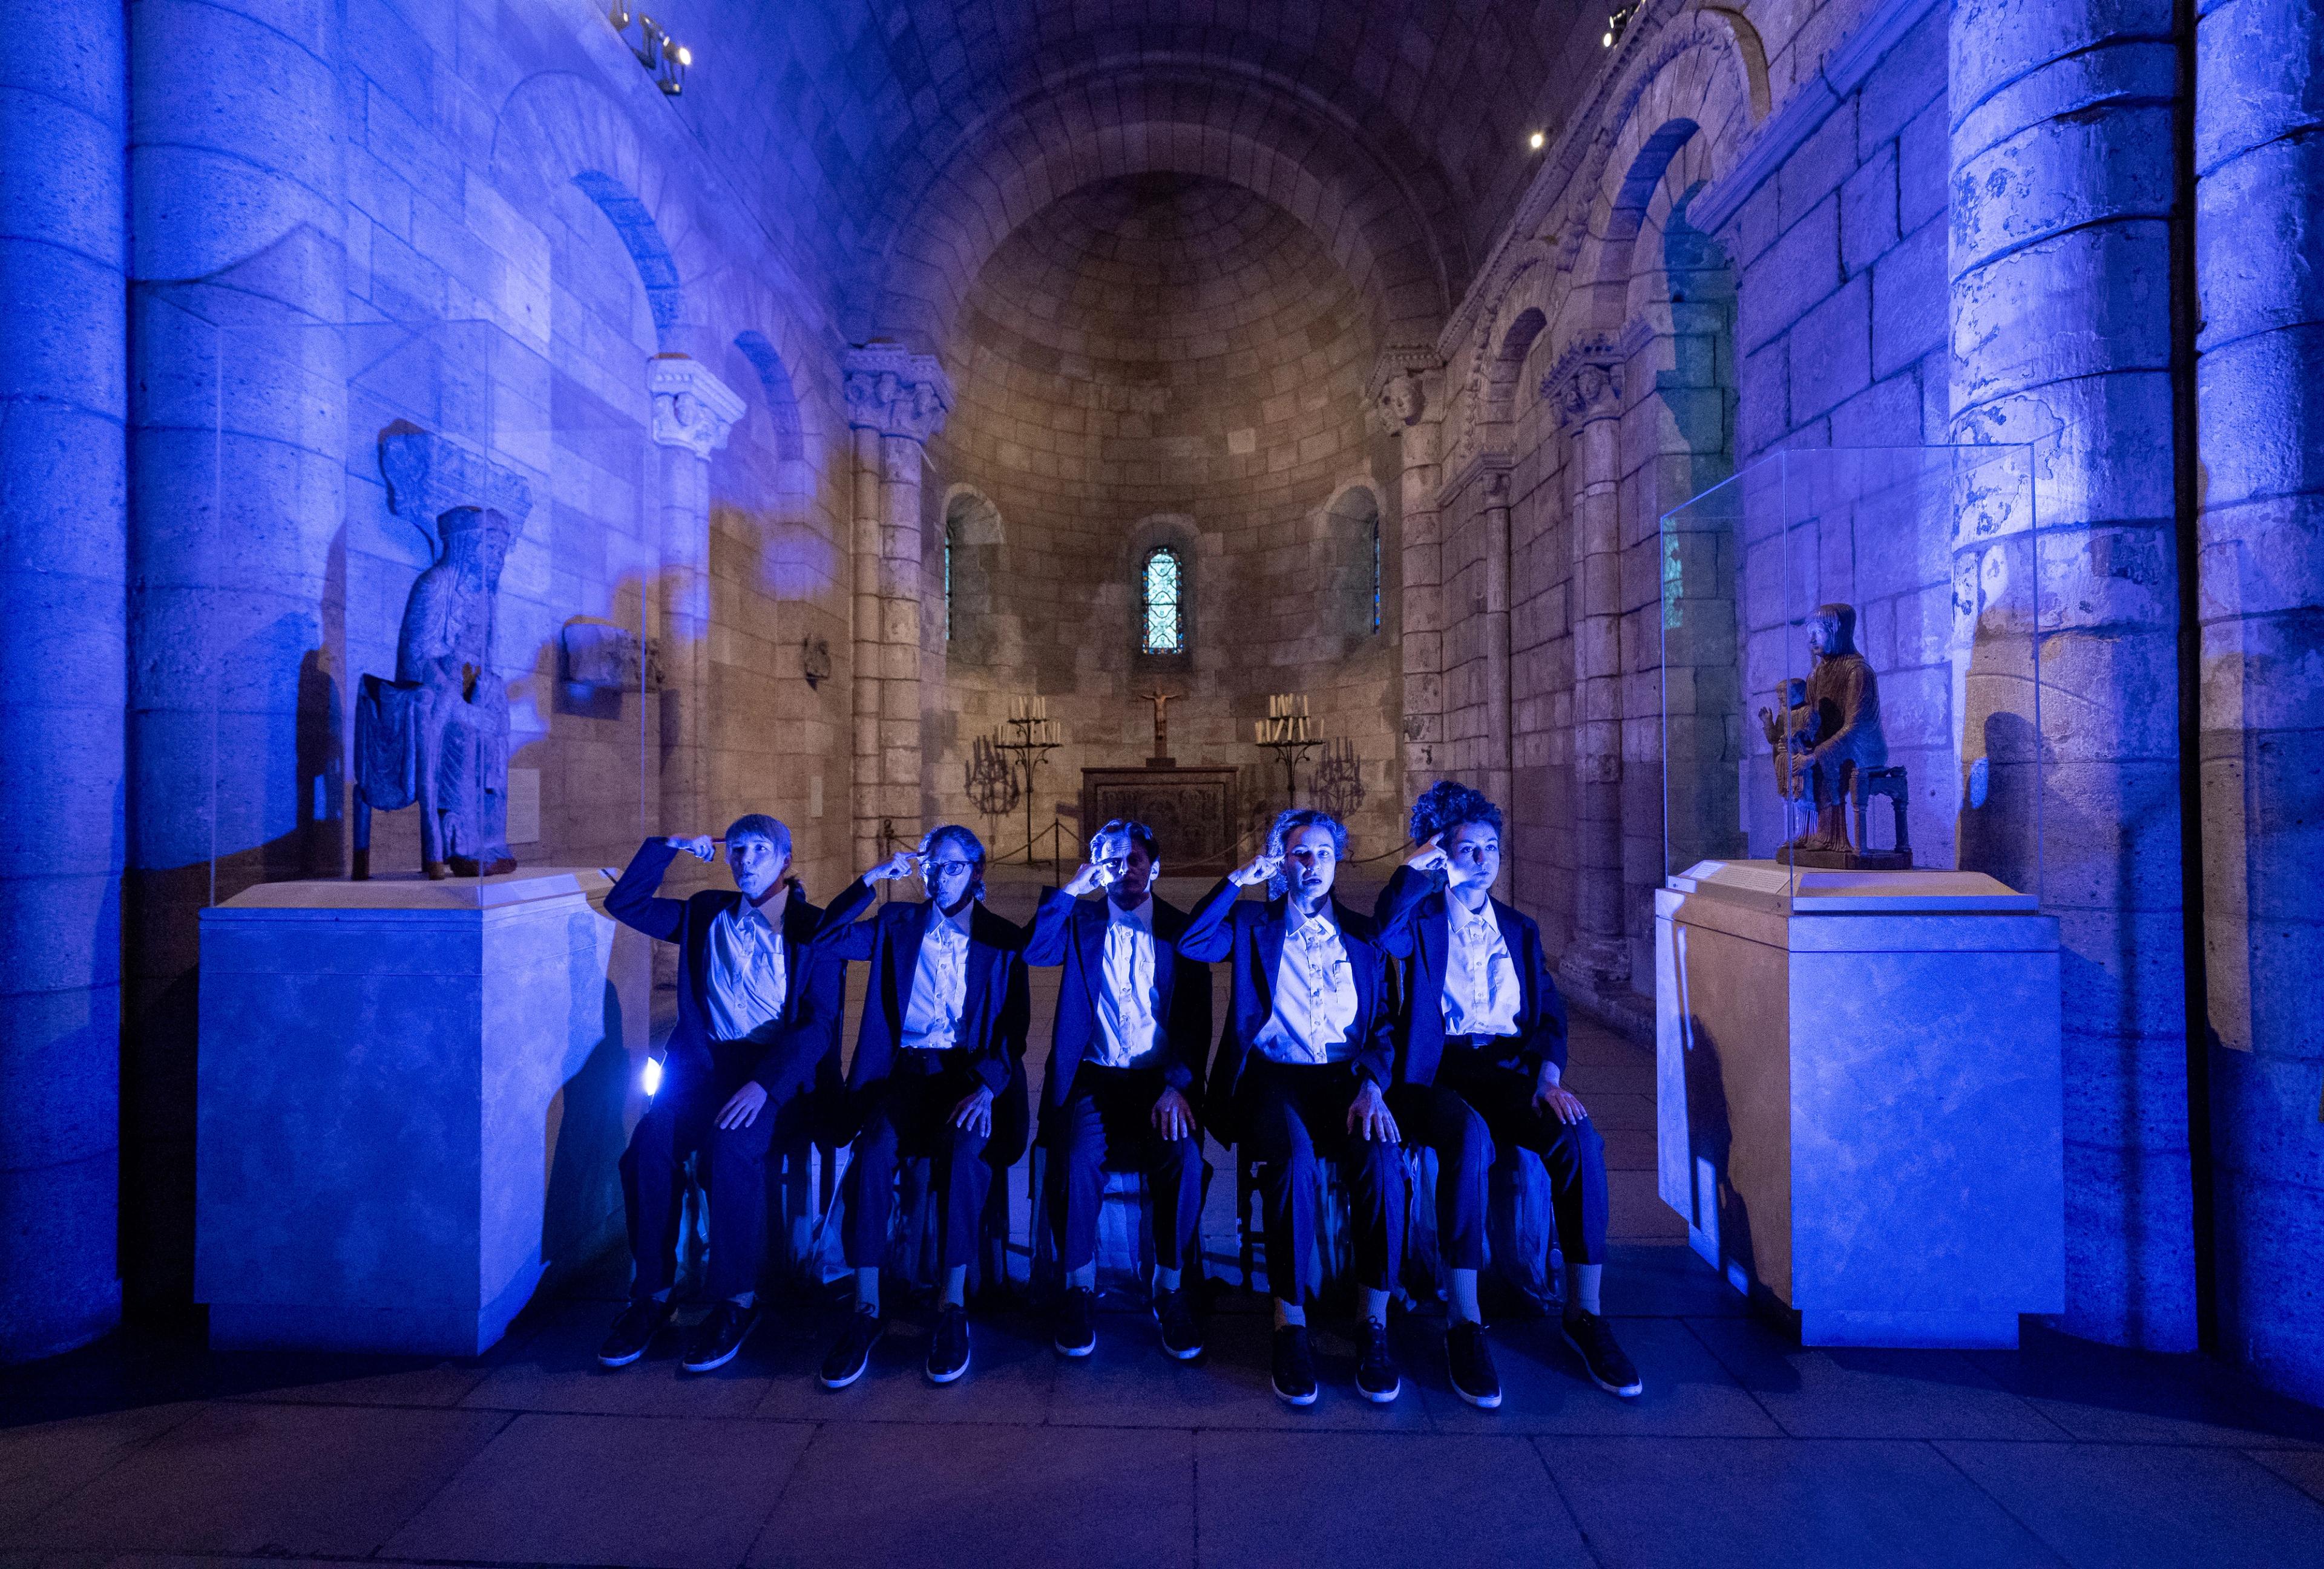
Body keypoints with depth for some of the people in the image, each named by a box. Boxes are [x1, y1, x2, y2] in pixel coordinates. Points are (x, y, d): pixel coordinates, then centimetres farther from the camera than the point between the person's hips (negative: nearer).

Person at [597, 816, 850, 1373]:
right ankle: (652, 1295, -7)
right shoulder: (707, 914, 17)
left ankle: (737, 1301, -15)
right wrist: (670, 846, 8)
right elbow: (624, 903, 19)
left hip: (779, 1071, -4)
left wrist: (765, 1083, -22)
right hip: (705, 1063, 4)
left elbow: (820, 1023, -8)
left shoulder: (814, 928, 1)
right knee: (650, 1144, -24)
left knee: (732, 1144, -32)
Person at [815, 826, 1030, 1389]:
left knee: (964, 1147, -33)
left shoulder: (1004, 938, 10)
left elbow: (1015, 1026, 1)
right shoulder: (897, 924, 16)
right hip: (906, 1069, 2)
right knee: (875, 1149, -29)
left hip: (972, 1073, -1)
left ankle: (953, 1302, -20)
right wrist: (871, 879, -2)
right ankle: (866, 1309, -19)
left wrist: (988, 1085, -16)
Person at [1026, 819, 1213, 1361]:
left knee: (1183, 1158, -27)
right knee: (1078, 1157, -27)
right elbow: (1032, 950, -12)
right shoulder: (1080, 922, 9)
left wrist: (1177, 1086, -13)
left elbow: (1197, 1021, 1)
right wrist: (1074, 886, -12)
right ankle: (1079, 1289, -2)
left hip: (1162, 1079, 0)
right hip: (1093, 1077, 0)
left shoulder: (1182, 930, 7)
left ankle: (1171, 1290, -2)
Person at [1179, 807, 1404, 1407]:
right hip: (1272, 1077, -1)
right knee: (1293, 1156, -33)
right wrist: (1238, 879, -5)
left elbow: (1385, 1025, 8)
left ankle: (1374, 1321, -15)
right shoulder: (1252, 925, 12)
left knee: (1380, 1155, -30)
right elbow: (1191, 943, -8)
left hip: (1347, 1077, 2)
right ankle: (1290, 1323, -17)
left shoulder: (1364, 935, 16)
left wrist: (1371, 1086, -10)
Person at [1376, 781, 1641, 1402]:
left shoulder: (1520, 929, 20)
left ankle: (1584, 1311, -9)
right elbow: (1383, 931, -19)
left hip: (1509, 1070, 4)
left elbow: (1549, 1013, 11)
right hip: (1436, 1069, -3)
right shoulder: (1420, 922, 8)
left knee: (1579, 1137, -26)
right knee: (1470, 1137, -35)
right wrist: (1419, 863, -9)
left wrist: (1548, 1077, -7)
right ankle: (1464, 1323, -21)